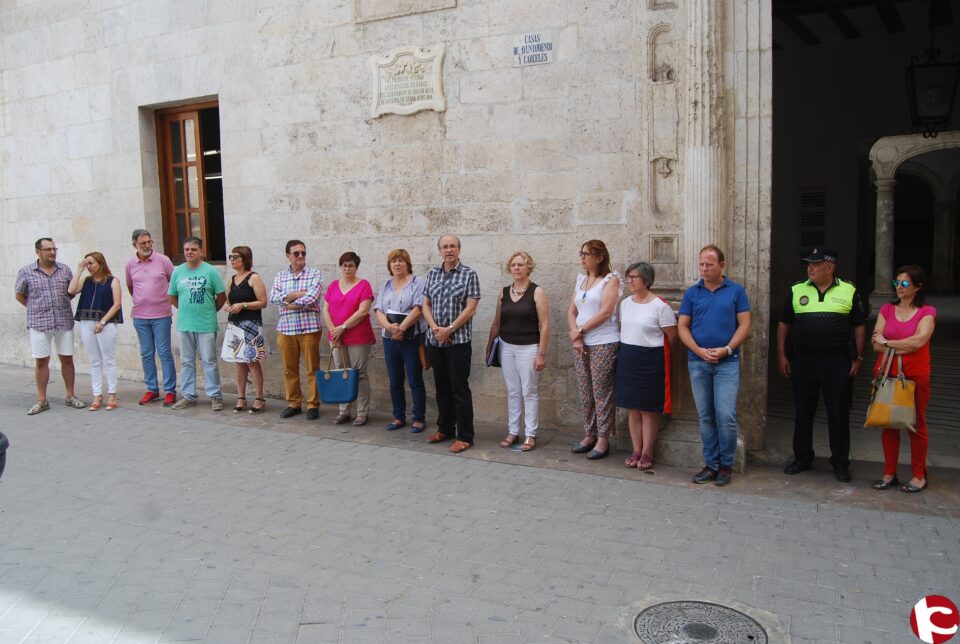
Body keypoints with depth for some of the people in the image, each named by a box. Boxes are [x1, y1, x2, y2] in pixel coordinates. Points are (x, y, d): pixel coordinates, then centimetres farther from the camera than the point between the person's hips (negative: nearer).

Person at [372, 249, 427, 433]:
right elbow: (378, 311, 4)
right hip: (390, 339, 5)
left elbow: (418, 309, -13)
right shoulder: (385, 286, 14)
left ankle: (419, 419, 9)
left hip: (412, 339, -5)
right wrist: (389, 327, -15)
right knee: (395, 381, 11)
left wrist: (401, 328, -18)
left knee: (415, 381, 0)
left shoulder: (417, 282, -1)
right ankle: (399, 417, 22)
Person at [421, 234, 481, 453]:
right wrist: (435, 328, -8)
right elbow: (426, 304, 9)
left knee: (459, 388, -3)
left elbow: (471, 308, -10)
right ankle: (444, 429, 26)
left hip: (458, 340, -5)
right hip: (435, 340, 5)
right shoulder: (432, 274, 10)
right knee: (442, 387, 13)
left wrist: (449, 329, -14)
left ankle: (464, 436, 4)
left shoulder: (469, 274, -4)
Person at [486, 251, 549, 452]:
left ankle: (530, 435, 8)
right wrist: (489, 347, 13)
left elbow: (544, 326, -9)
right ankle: (513, 432, 18)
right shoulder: (504, 292, 7)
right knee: (512, 392, 10)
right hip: (506, 347, 4)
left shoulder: (537, 292, -6)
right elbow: (496, 323, 14)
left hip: (528, 348, -4)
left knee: (529, 392, 1)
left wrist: (541, 353, -13)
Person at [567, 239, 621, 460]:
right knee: (585, 393, 10)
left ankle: (603, 440, 4)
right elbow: (571, 311, 11)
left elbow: (605, 312, -15)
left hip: (604, 344, -6)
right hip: (581, 344, 7)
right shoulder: (581, 279, 14)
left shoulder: (610, 279, -5)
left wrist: (580, 330, -10)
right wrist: (575, 335, -4)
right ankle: (589, 435, 21)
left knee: (602, 393, -3)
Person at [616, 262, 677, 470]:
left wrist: (653, 349, 2)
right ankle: (636, 451, 20)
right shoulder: (625, 303, 7)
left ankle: (647, 453, 13)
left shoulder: (660, 306, -12)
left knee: (648, 409, 2)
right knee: (632, 407, 10)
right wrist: (630, 347, 10)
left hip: (650, 361, -6)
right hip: (627, 359, 6)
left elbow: (672, 335, -8)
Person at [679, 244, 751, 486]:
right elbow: (682, 327, 5)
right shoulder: (692, 293, 7)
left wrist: (726, 349, -13)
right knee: (705, 417, 7)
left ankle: (726, 465, 8)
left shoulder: (736, 291, 3)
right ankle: (711, 464, 17)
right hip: (698, 362, 2)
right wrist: (700, 351, -9)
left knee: (726, 416, -7)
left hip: (727, 362, -2)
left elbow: (744, 325, 0)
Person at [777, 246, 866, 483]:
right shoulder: (797, 290, 5)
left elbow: (859, 326, 6)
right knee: (803, 412, 9)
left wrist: (858, 358, 1)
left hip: (838, 362, -1)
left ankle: (840, 463, 15)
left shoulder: (849, 291, 2)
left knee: (839, 414, 4)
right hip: (803, 361, 2)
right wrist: (781, 355, 2)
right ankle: (802, 458, 22)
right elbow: (784, 324, 8)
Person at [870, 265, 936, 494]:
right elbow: (876, 343, -1)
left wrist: (888, 342, -8)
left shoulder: (927, 312, -2)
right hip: (886, 374, 3)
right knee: (888, 424, 7)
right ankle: (889, 474, 16)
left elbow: (918, 340, -17)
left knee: (917, 425, 6)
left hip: (916, 376, -3)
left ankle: (919, 475, 17)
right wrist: (904, 347, -12)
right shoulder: (887, 309, 7)